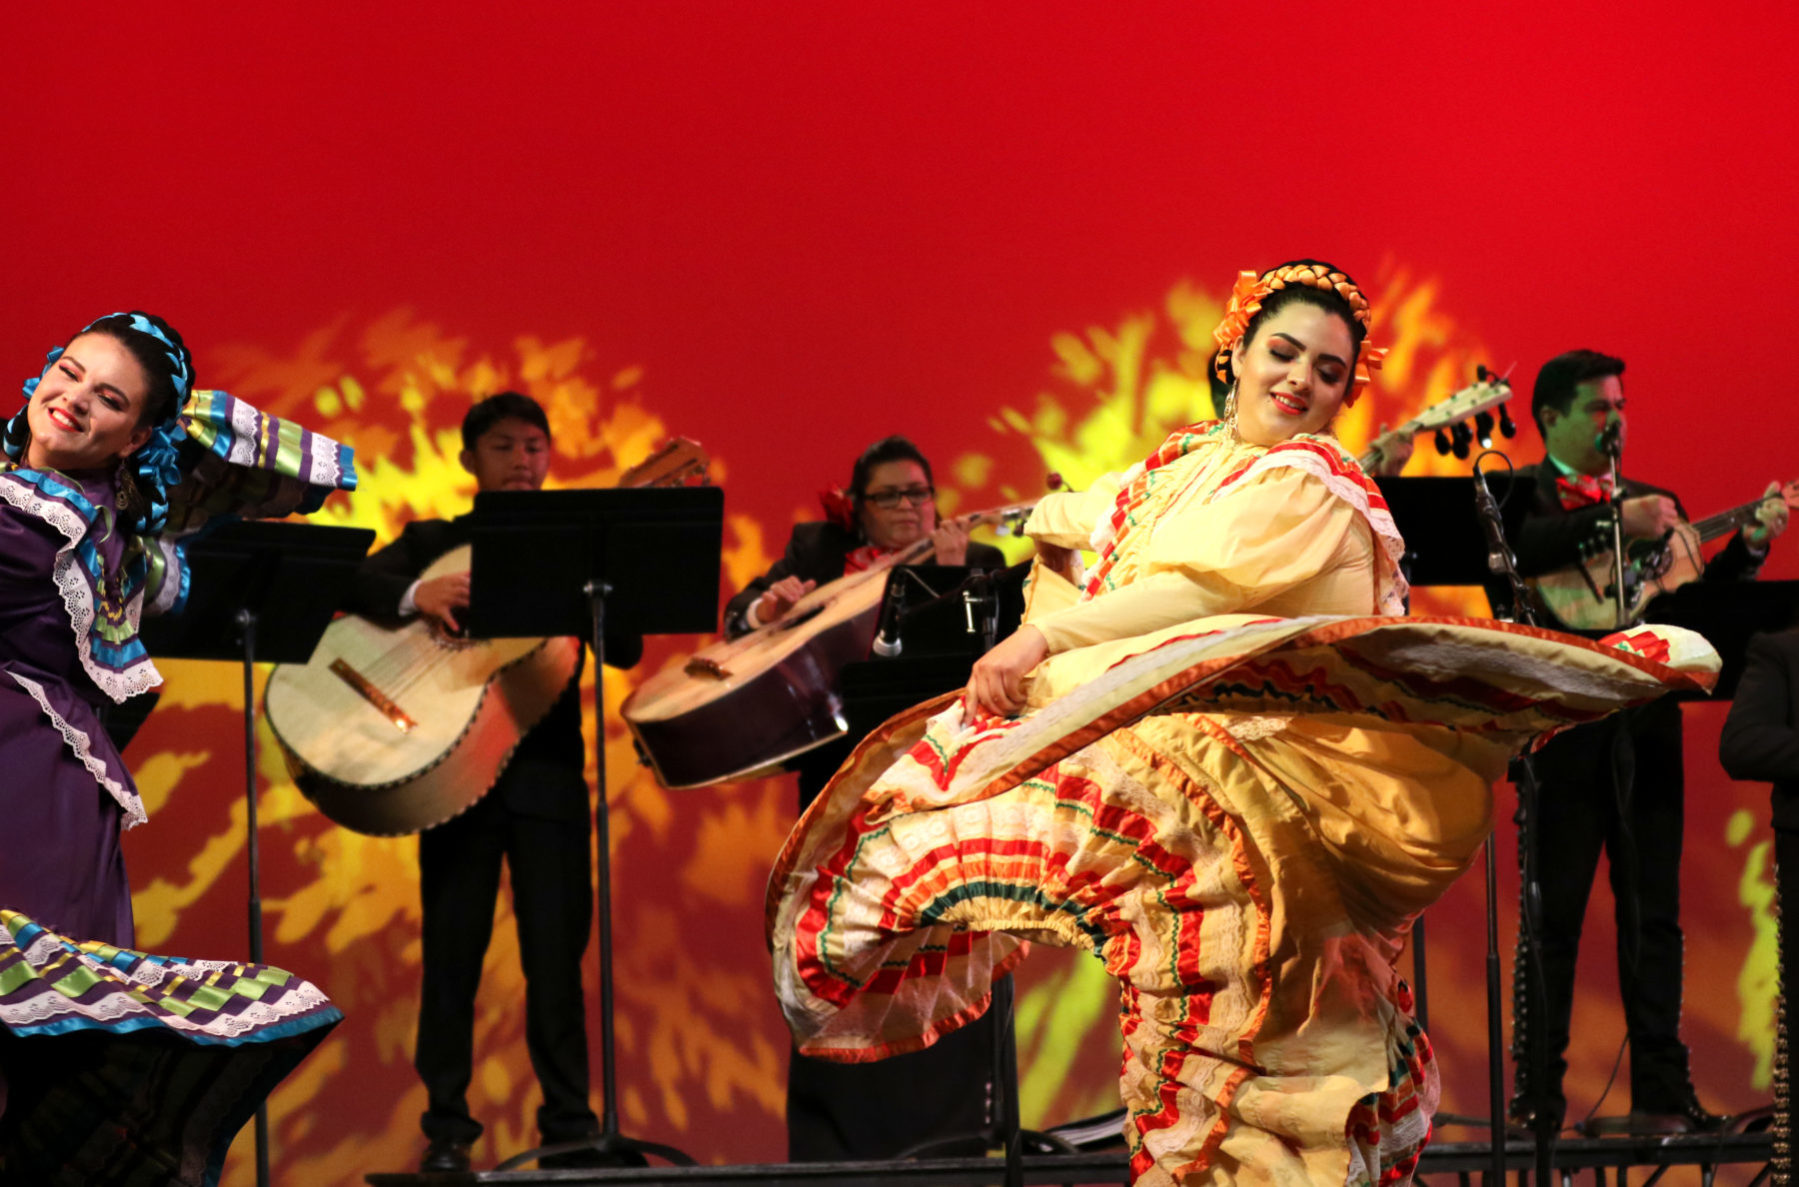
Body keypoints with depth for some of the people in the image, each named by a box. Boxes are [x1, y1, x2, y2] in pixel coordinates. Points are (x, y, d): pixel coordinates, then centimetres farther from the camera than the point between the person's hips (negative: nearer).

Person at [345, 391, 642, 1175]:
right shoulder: (432, 544, 12)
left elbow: (622, 651, 2)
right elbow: (353, 583, -4)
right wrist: (415, 595, -24)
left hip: (549, 771, 0)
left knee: (556, 954, -1)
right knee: (452, 951, 1)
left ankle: (569, 1126, 4)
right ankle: (446, 1127, 7)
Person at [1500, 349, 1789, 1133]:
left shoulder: (1653, 502, 19)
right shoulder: (1519, 493, 3)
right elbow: (1519, 549, -20)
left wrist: (1749, 545, -3)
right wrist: (1614, 521, -26)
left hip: (1646, 729, 5)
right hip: (1564, 729, -5)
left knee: (1655, 915, 4)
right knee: (1553, 914, -2)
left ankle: (1661, 1092, 6)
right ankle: (1536, 1095, 3)